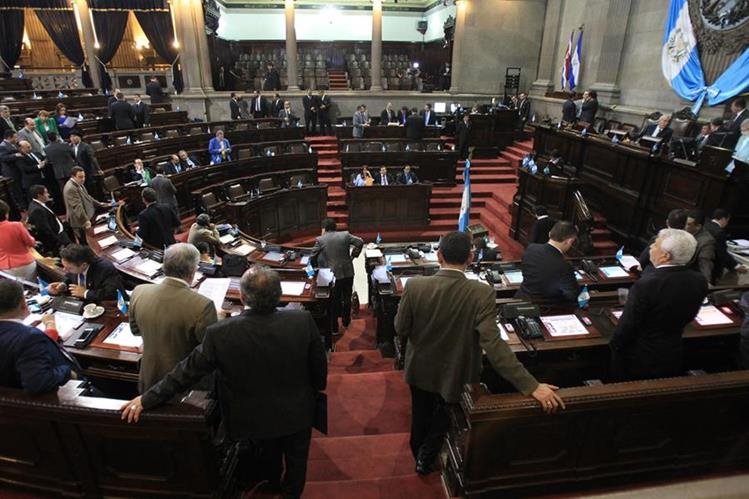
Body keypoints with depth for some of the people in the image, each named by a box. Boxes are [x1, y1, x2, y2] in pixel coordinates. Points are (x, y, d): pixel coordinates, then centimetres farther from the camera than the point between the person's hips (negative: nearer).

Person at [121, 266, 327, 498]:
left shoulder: (220, 334, -29)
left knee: (268, 454, 33)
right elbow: (319, 366, -13)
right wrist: (317, 387, 9)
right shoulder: (303, 321, -28)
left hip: (257, 416, 1)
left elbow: (187, 371, -16)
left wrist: (146, 399, 0)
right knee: (296, 459, 28)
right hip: (298, 410, -1)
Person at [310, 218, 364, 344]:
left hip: (333, 275, -2)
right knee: (347, 298, 20)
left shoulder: (320, 240, -6)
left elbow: (312, 257, -5)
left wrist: (316, 267, 14)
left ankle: (334, 328, 18)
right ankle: (346, 321, 36)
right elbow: (360, 242, -4)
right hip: (348, 273, 2)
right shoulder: (345, 235, 0)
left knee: (333, 301, 12)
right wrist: (353, 255, 7)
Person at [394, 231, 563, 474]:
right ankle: (426, 460, 47)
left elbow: (401, 329, -14)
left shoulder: (414, 286, -25)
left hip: (420, 370, 2)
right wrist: (532, 386, -29)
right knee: (442, 416, 30)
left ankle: (418, 455, 55)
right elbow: (493, 344, -34)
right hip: (454, 374, -1)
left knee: (420, 415, 30)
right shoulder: (482, 293, -30)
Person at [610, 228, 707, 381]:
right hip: (673, 358, 6)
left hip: (638, 361, -5)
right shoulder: (699, 281, -10)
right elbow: (687, 318, 5)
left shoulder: (646, 285, -30)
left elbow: (627, 325, -21)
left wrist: (614, 346, -4)